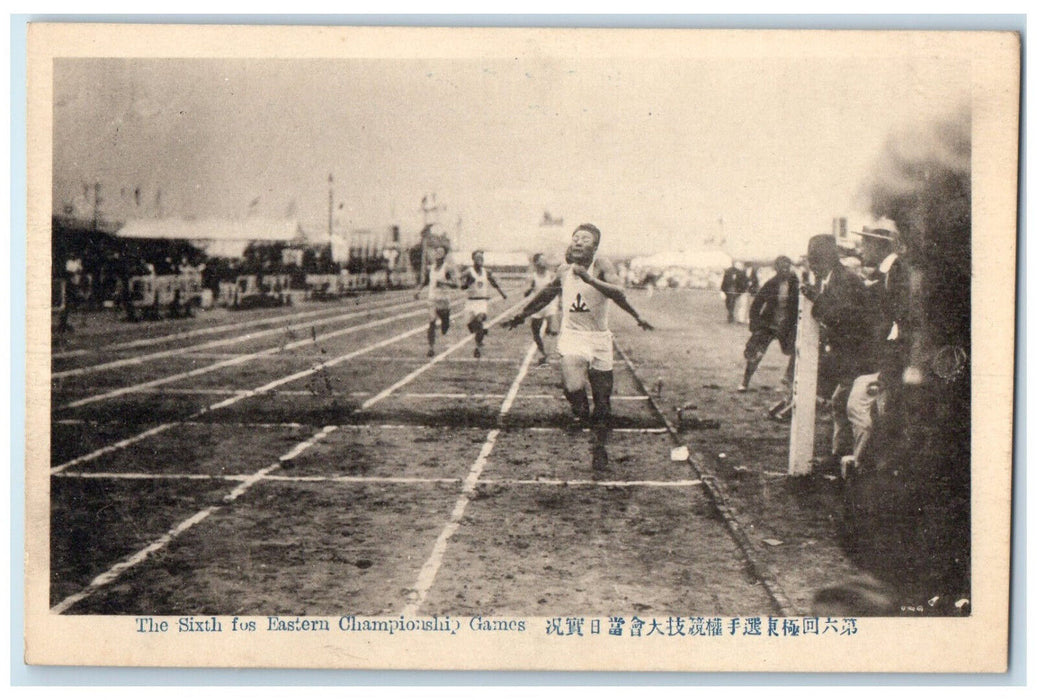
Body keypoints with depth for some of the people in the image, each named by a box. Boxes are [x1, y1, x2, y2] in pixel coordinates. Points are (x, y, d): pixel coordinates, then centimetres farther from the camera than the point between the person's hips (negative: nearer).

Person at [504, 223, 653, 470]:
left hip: (599, 339, -1)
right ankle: (580, 411, 5)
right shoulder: (564, 270, 4)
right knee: (572, 386, -28)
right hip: (572, 336, 1)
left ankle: (600, 447, 30)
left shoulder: (601, 266, -8)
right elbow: (545, 295, 22)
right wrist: (521, 315, 33)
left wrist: (590, 279, -37)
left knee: (602, 401, 8)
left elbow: (619, 293, -26)